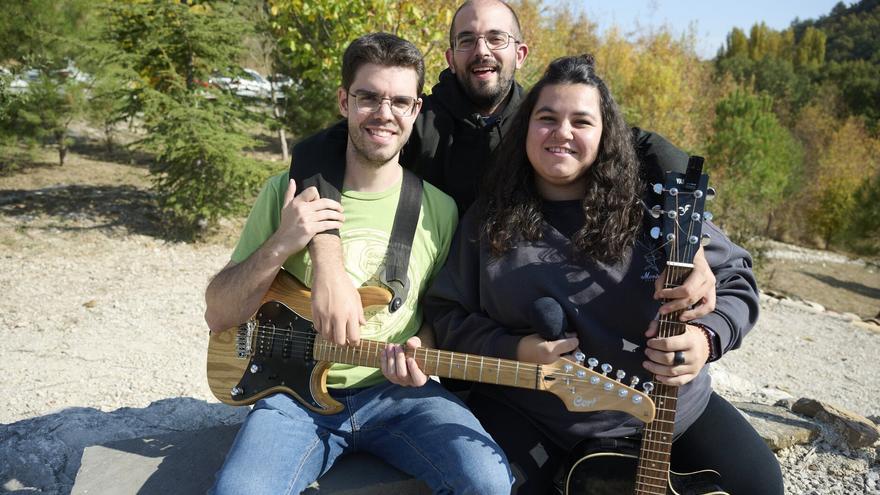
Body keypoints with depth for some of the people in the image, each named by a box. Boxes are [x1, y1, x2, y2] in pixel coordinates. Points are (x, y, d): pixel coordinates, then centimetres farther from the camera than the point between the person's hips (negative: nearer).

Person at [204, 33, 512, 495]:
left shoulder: (439, 209, 1)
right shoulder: (287, 192, -2)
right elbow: (219, 316, 0)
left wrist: (421, 364, -11)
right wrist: (279, 246, -16)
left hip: (398, 393, 2)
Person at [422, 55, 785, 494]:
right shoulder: (488, 220, -1)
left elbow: (734, 279, 0)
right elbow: (444, 312, 2)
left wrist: (706, 337, -21)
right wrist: (512, 351, -15)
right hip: (529, 417, -1)